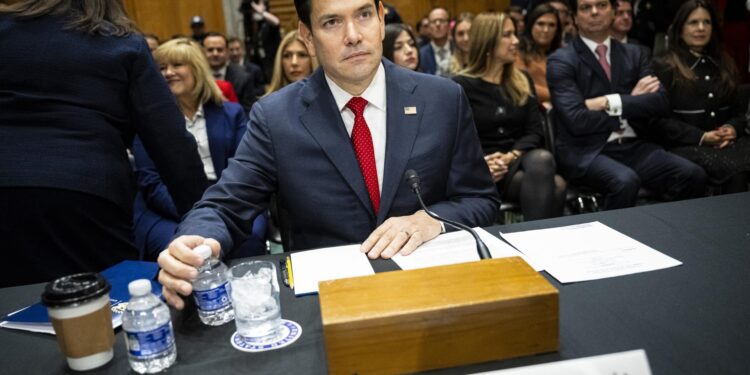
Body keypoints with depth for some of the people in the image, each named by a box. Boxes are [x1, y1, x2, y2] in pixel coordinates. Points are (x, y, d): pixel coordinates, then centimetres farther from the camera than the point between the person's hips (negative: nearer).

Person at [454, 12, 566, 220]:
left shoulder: (522, 81, 18)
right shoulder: (462, 86, 4)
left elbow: (535, 132, 8)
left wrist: (511, 156, -12)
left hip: (520, 159, 4)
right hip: (486, 168, -4)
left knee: (543, 159, -34)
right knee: (554, 186, -31)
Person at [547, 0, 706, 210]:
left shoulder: (633, 54, 14)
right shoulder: (561, 61, -2)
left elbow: (660, 103, 2)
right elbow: (576, 120, -14)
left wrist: (611, 103, -11)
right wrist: (632, 102, -4)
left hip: (633, 147, 5)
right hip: (586, 152, -5)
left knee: (694, 176, -17)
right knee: (625, 182, -34)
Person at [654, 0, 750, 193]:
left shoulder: (725, 64, 21)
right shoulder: (665, 67, 2)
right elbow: (661, 118, -6)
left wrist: (734, 128, -2)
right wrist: (701, 137, -15)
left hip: (728, 140, 5)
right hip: (685, 145, -5)